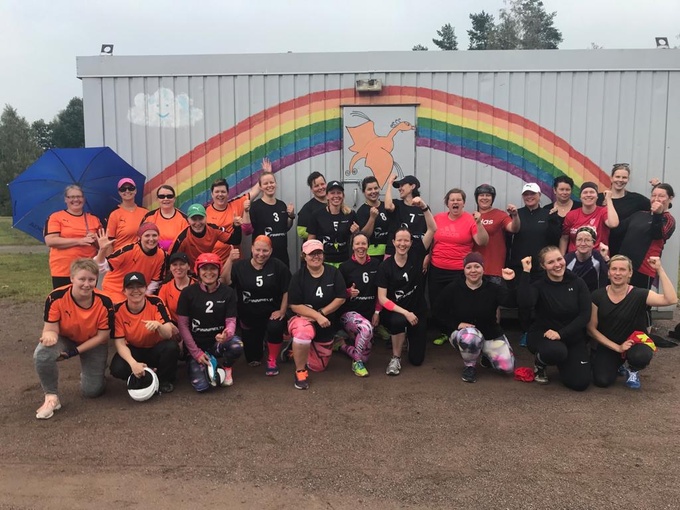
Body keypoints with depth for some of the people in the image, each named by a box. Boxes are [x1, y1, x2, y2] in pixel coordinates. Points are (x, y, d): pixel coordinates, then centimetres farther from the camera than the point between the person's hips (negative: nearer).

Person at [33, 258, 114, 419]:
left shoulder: (104, 302, -27)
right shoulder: (56, 297, -28)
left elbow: (102, 336, -17)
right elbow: (51, 328, -20)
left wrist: (76, 351, -23)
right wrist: (50, 335, -45)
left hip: (93, 344, 0)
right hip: (65, 339, 0)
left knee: (92, 391, -2)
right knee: (42, 355, -34)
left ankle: (88, 371, 35)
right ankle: (51, 397, -12)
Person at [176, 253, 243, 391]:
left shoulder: (228, 292, -4)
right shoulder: (188, 292, -7)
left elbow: (231, 321, -7)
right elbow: (183, 324, -5)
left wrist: (227, 334, -33)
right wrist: (196, 352, -10)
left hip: (218, 341, 1)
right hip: (196, 345, -1)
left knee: (237, 346, -34)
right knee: (201, 386, -18)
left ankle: (226, 368, 3)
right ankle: (193, 363, 20)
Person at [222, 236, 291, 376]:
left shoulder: (279, 266, -7)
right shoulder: (240, 266, -2)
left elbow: (287, 291, -6)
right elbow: (225, 282, -19)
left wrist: (282, 311, -12)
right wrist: (230, 260, -29)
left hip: (272, 313, -2)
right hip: (249, 315, 2)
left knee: (275, 327, -37)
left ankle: (272, 361, -10)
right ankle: (258, 350, 48)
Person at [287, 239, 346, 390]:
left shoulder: (333, 272, -6)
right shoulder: (298, 277, -13)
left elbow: (340, 298, -8)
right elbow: (294, 305, -16)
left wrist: (321, 313, -19)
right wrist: (317, 316, -27)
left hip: (326, 325, 4)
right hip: (303, 318, -3)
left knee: (319, 367, 10)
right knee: (304, 331, -42)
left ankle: (297, 350, 40)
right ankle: (300, 371, -18)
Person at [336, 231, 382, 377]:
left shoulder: (376, 264, 1)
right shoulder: (345, 267, -6)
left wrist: (377, 312, -1)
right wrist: (349, 292, -20)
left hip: (370, 312, 4)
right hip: (350, 311, -4)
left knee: (365, 353, 1)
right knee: (366, 328, -37)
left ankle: (343, 343, 31)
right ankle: (357, 363, -14)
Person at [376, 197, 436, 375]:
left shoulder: (416, 256, -8)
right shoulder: (385, 266, -11)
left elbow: (432, 229, -17)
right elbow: (382, 298, -14)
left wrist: (424, 207, -30)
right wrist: (404, 312, -24)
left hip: (418, 311, 2)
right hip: (395, 311, -2)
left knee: (416, 359, 2)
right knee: (398, 320, -41)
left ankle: (407, 336, 38)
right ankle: (395, 358, -14)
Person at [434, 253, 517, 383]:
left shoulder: (493, 288, -7)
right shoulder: (453, 289, -7)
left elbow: (513, 302, -23)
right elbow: (438, 312, -2)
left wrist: (511, 282, -38)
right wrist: (456, 324, -15)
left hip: (491, 334, 2)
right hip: (464, 332, -2)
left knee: (507, 367, -14)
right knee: (470, 338, -40)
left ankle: (487, 355, 23)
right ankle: (470, 366, -6)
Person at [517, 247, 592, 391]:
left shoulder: (578, 283, -3)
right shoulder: (538, 285, -10)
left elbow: (585, 315, -10)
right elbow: (525, 304, -32)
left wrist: (561, 333, -21)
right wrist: (526, 272, -29)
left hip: (573, 337, 3)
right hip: (542, 334, -2)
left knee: (580, 383, -12)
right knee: (557, 351, -38)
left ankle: (564, 362, 22)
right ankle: (539, 363, 0)